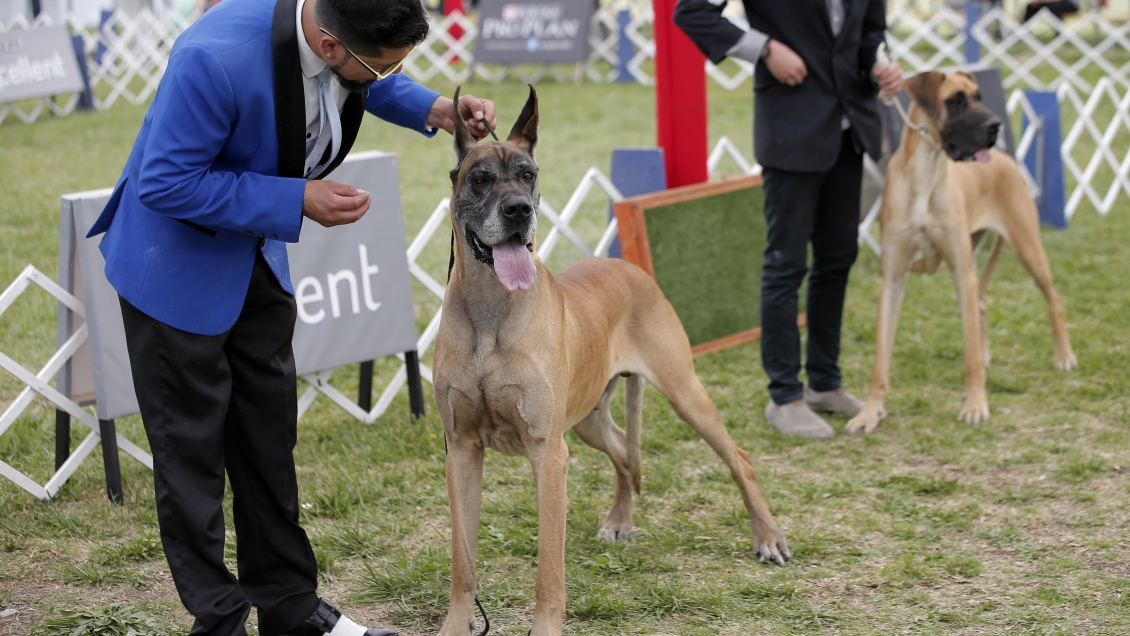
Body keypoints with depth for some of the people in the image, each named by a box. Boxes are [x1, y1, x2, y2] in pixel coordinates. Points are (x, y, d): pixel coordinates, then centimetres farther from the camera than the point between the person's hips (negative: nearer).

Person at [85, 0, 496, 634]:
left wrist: (432, 109, -10)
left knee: (270, 435, 14)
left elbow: (370, 84, 10)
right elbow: (165, 183, -29)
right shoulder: (217, 58, -37)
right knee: (193, 446, 1)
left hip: (257, 258, 7)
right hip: (178, 264, -7)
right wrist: (295, 201, -29)